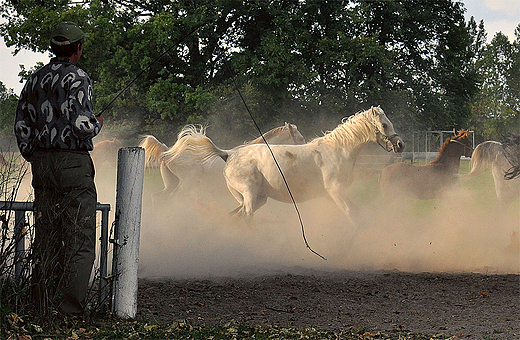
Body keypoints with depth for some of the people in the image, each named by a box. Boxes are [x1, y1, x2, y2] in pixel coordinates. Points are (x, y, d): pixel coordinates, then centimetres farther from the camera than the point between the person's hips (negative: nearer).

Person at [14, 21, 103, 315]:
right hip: (73, 164, -7)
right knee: (80, 239, -4)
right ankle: (71, 308, -10)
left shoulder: (35, 80, 12)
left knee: (46, 236, 11)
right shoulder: (78, 79, -11)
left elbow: (22, 125, 13)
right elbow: (82, 125, -20)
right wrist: (97, 124, 2)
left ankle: (43, 303, 14)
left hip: (41, 162, 7)